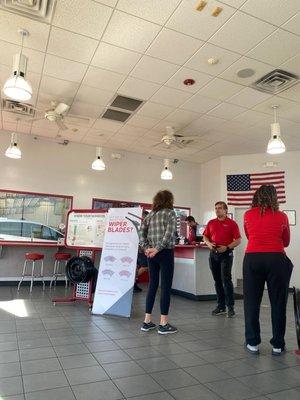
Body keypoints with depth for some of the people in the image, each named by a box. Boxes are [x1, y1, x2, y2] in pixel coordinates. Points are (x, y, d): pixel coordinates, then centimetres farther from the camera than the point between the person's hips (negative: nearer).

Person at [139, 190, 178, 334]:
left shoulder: (151, 214, 12)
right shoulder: (170, 213, -4)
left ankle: (147, 321, 19)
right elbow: (169, 234, -17)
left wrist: (146, 248, -1)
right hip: (166, 253, -6)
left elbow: (141, 231, 4)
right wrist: (158, 248, -14)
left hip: (152, 254, 6)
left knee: (152, 285, 12)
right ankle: (163, 324, 8)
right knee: (166, 287, 1)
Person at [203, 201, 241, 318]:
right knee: (217, 281, 10)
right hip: (213, 254, 5)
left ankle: (230, 307, 2)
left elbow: (238, 240, -5)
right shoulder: (211, 223, 11)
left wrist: (227, 247, -17)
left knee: (226, 279, -9)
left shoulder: (232, 223, -3)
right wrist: (209, 243, -6)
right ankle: (221, 306, 20)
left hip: (226, 254, -5)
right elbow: (205, 237, 14)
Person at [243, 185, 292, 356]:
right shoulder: (282, 216, 4)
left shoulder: (248, 215, 5)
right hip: (276, 259, 0)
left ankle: (253, 343, 18)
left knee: (252, 302, 10)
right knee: (278, 302, 11)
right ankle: (278, 345, 20)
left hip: (252, 258, 1)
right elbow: (286, 242, 15)